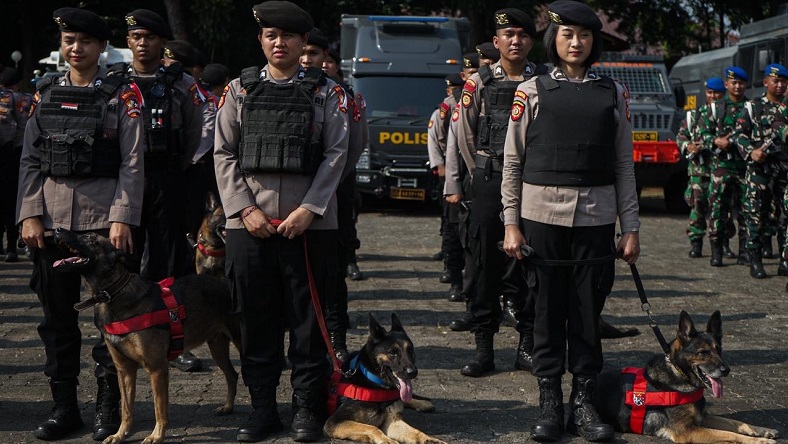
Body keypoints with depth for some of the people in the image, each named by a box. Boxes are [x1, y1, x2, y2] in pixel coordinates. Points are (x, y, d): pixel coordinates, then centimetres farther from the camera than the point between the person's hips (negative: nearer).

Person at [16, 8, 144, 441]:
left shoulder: (122, 95, 0)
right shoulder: (45, 94, 10)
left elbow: (132, 162, -4)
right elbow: (30, 159, 9)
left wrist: (122, 218, -12)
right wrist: (29, 214, 0)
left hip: (104, 216, -3)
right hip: (51, 218, 4)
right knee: (57, 313, 7)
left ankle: (109, 407, 9)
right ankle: (64, 406, 16)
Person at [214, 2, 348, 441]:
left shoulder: (326, 91, 5)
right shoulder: (240, 89, 9)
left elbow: (336, 153, -1)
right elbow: (224, 154, 6)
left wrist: (307, 211, -11)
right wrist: (246, 209, -6)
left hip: (309, 222, -2)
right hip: (249, 221, 2)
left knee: (308, 320, 3)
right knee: (257, 319, 6)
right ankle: (263, 408, 16)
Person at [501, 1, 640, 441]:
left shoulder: (613, 93, 8)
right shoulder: (532, 91, 4)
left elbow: (624, 164, 8)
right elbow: (513, 161, 4)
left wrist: (631, 227, 4)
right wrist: (511, 224, -2)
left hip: (595, 218, 1)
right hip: (542, 215, -1)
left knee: (589, 311, 3)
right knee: (548, 310, 3)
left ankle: (584, 402, 13)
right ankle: (550, 405, 10)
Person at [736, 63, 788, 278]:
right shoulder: (753, 107, 6)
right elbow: (740, 133, 3)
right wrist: (751, 152, -12)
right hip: (759, 167, -2)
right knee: (756, 213, -4)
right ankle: (755, 261, 0)